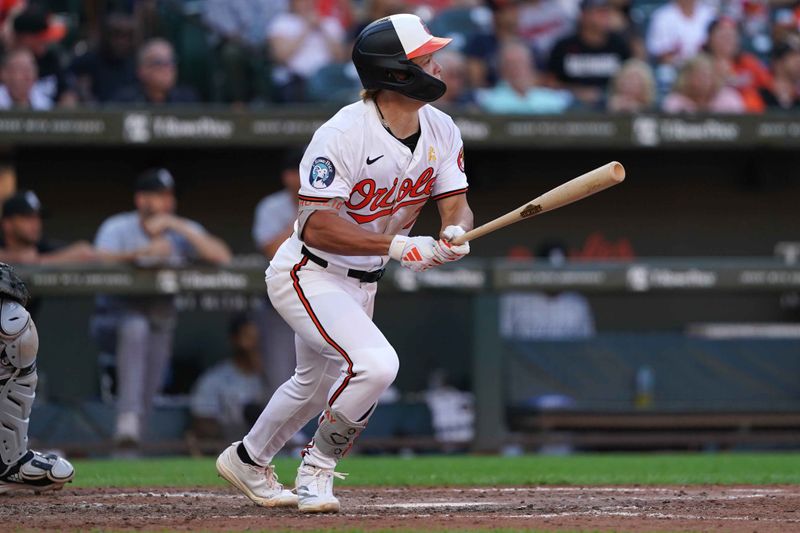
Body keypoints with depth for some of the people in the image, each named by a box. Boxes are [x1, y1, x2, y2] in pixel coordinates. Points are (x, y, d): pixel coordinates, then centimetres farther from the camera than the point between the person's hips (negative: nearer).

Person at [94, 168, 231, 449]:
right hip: (121, 307, -4)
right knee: (135, 327, -36)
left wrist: (178, 226, -23)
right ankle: (129, 413, -39)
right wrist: (144, 252, -43)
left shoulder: (183, 231, -1)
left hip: (160, 311, 4)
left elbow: (222, 257, -17)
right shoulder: (117, 228, -8)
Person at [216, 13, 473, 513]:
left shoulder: (441, 130, -5)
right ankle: (317, 469, -7)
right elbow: (316, 226, -33)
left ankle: (248, 459, 51)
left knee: (315, 383, 26)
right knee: (375, 363, -28)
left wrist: (455, 233, -29)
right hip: (309, 275, -8)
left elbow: (456, 204, -5)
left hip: (362, 282, 8)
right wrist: (395, 244, -41)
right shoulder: (342, 135, -28)